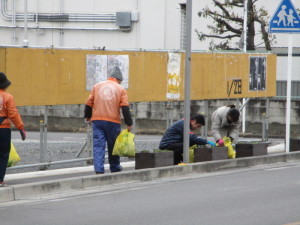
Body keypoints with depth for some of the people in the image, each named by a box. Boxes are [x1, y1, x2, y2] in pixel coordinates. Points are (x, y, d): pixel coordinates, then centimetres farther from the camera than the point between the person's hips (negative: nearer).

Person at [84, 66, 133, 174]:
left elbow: (89, 103, 10)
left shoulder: (97, 86, 9)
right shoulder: (120, 89, 3)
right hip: (113, 122, -1)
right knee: (113, 145, 13)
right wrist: (129, 123, 0)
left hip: (97, 120, 1)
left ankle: (99, 169, -13)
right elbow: (125, 108, -3)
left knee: (98, 145, -2)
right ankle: (115, 168, 24)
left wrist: (88, 116, 24)